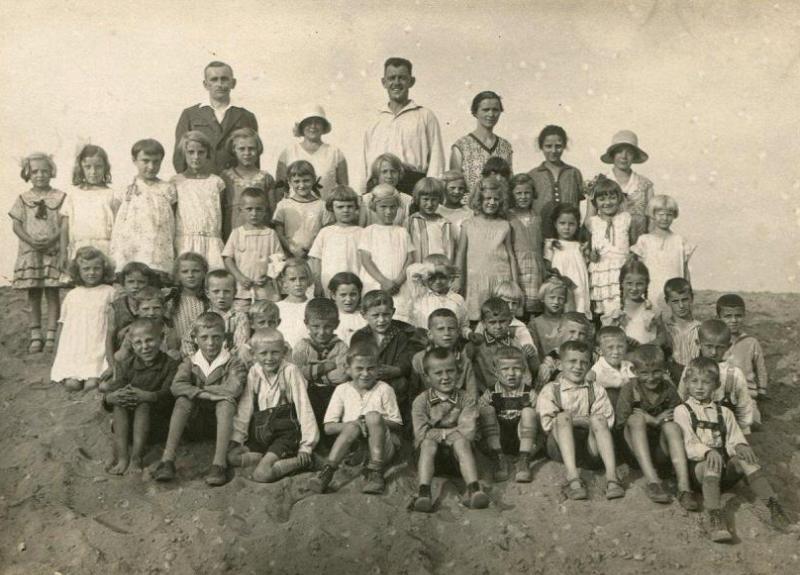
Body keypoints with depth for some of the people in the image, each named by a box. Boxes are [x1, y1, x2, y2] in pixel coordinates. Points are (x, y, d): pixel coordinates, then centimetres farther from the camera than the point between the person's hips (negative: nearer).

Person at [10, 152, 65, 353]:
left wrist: (51, 241, -18)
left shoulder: (60, 197, 2)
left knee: (52, 293, -1)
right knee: (33, 294, 5)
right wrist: (31, 241, -15)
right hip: (30, 253, 2)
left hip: (53, 252, -2)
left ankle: (51, 335, 4)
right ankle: (35, 335, 11)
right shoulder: (23, 199, 7)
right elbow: (16, 224, 1)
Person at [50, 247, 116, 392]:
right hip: (71, 351, 2)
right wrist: (56, 356, 16)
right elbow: (62, 326, 18)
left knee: (91, 384, -24)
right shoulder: (72, 295, 13)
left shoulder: (109, 292, 6)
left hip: (97, 351, -2)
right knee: (71, 384, -19)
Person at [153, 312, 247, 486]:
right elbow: (176, 386, -16)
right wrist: (203, 393, -31)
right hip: (195, 421, 2)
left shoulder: (233, 363, -4)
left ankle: (219, 463, -42)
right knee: (183, 400, -25)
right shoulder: (190, 363, 3)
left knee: (226, 401, -31)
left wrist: (197, 389, -16)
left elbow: (234, 389, -25)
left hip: (221, 421, -2)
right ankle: (167, 460, -33)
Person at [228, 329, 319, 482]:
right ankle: (274, 459, -7)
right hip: (261, 433, 6)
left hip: (285, 433, -6)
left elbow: (303, 407, -12)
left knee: (261, 475, -23)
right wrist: (236, 439, 0)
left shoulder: (290, 371, -11)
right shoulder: (254, 372, 3)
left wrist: (306, 446, -15)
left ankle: (301, 461, -6)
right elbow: (245, 407, 7)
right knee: (232, 457, -14)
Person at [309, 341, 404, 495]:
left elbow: (397, 424, 2)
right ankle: (327, 472, -36)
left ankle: (376, 474, -30)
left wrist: (377, 422, -18)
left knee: (373, 416, -26)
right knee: (353, 427, -29)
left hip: (382, 448, -1)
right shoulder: (342, 390, 7)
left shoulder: (384, 389, 4)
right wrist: (353, 424, -18)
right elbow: (328, 427, 0)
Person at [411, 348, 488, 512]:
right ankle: (423, 492, -46)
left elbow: (468, 432, -14)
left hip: (455, 454, 0)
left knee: (461, 442, -31)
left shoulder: (466, 400, -1)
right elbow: (421, 434, -12)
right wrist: (449, 433, -16)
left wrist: (437, 433, -15)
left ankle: (474, 489, -44)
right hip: (432, 451, 0)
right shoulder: (421, 401, -2)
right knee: (428, 443, -32)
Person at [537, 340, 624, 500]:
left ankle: (611, 477, -38)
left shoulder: (596, 390, 16)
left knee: (598, 420, -26)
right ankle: (572, 478, -44)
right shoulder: (550, 390, 11)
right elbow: (547, 424, -2)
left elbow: (607, 422, 2)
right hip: (561, 447, -1)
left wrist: (584, 421, -10)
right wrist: (569, 420, -11)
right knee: (563, 416, -29)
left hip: (589, 446, 1)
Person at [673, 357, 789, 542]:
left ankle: (773, 506, -34)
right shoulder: (682, 411, 8)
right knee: (713, 462, -36)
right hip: (698, 467, -3)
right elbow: (688, 445, -5)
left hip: (726, 470, 3)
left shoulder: (724, 413, 21)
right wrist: (708, 452, -27)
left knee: (745, 456, -27)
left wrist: (740, 446, -18)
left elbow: (734, 439, 8)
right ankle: (715, 517, -50)